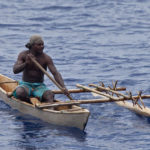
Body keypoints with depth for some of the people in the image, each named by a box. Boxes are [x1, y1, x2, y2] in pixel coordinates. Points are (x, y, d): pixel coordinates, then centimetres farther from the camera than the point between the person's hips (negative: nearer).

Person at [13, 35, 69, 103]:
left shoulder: (46, 58, -7)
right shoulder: (23, 55, -3)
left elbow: (56, 73, -16)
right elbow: (15, 70, -12)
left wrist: (63, 87, -33)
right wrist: (26, 63, -30)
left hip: (39, 86, 0)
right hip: (25, 85, 0)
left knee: (50, 95, -32)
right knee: (20, 92, -34)